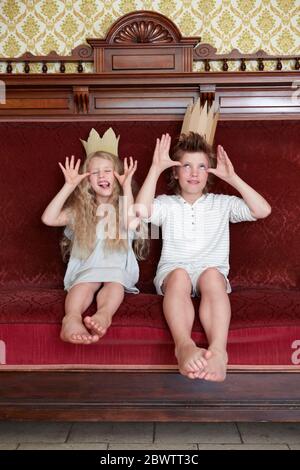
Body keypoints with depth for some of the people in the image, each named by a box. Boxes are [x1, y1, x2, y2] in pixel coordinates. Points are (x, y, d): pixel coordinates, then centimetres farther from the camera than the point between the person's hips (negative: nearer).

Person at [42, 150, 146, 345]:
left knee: (115, 280, -34)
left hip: (117, 268, 0)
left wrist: (127, 186, -6)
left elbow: (132, 223, -13)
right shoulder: (79, 211, 16)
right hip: (86, 268, 1)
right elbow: (48, 219, 0)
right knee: (85, 283, -33)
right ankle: (72, 319, -59)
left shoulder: (123, 207, 12)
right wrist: (69, 186, 1)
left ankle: (104, 315, -62)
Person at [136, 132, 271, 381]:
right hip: (173, 270, 0)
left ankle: (218, 350, -53)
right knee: (180, 275, -36)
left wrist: (232, 177, 0)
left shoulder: (222, 204, 16)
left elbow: (263, 210, 2)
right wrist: (156, 168, -7)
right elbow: (141, 210, -9)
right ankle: (184, 346, -56)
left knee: (212, 275, -36)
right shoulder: (166, 204, 14)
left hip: (212, 270, 0)